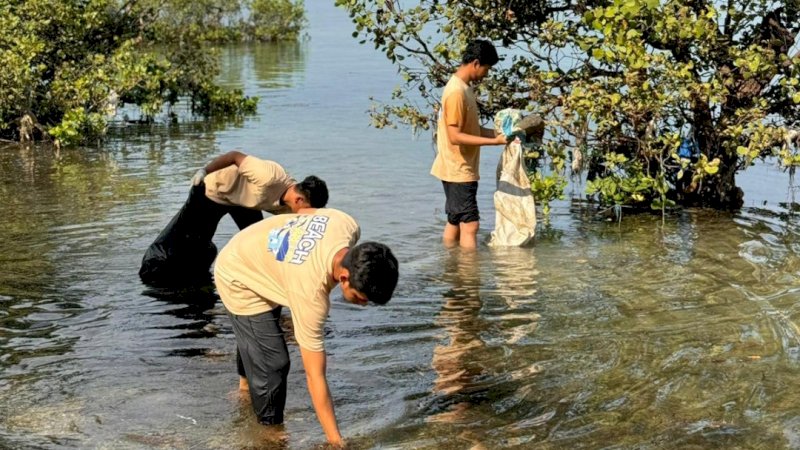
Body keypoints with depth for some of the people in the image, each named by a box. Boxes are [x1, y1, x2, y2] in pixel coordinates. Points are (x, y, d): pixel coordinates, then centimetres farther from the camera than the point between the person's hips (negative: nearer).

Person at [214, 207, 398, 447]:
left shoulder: (348, 227, -29)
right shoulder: (311, 293, -45)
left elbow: (306, 211, -3)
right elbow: (315, 376, -39)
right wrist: (336, 441, -37)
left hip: (255, 256, 8)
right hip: (239, 279, -8)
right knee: (272, 362, -15)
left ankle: (246, 381, 62)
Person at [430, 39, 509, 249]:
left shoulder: (464, 88, 12)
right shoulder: (456, 92, -19)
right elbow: (455, 136, -24)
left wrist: (497, 133, 8)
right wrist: (493, 141, -25)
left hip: (459, 170, 10)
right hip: (459, 171, -10)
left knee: (454, 222, 14)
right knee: (470, 224, -8)